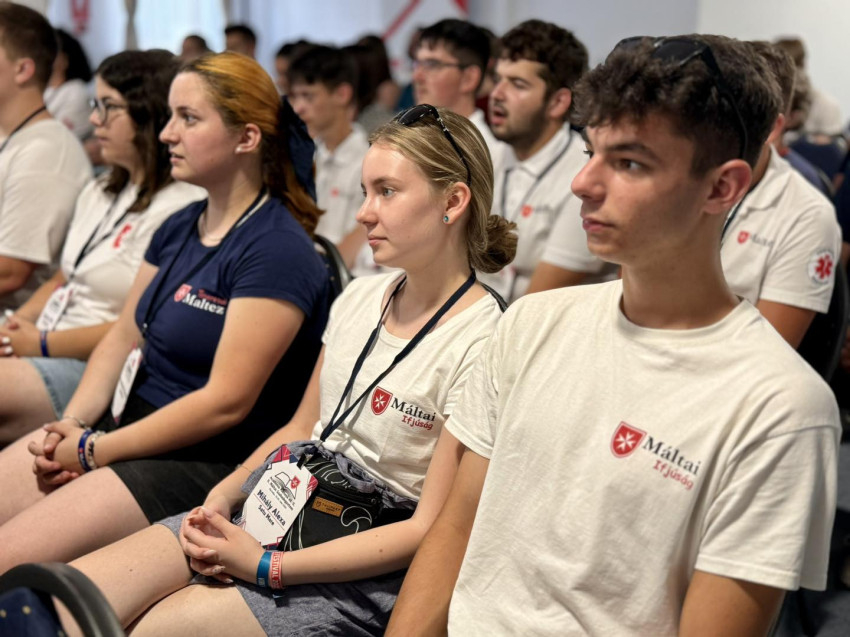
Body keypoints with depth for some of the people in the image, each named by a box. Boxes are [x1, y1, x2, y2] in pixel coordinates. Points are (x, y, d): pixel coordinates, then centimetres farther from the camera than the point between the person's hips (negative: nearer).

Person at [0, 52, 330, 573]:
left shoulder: (276, 251, -17)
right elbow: (124, 337, 15)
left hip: (207, 461, -9)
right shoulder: (179, 229, 12)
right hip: (131, 426, 9)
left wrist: (96, 450, -15)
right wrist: (72, 423, -3)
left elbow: (227, 401, -20)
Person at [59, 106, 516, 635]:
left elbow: (430, 529, -16)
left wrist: (267, 566, -18)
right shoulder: (359, 297, 8)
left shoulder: (483, 345, -16)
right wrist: (221, 497, -1)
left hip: (366, 570, -6)